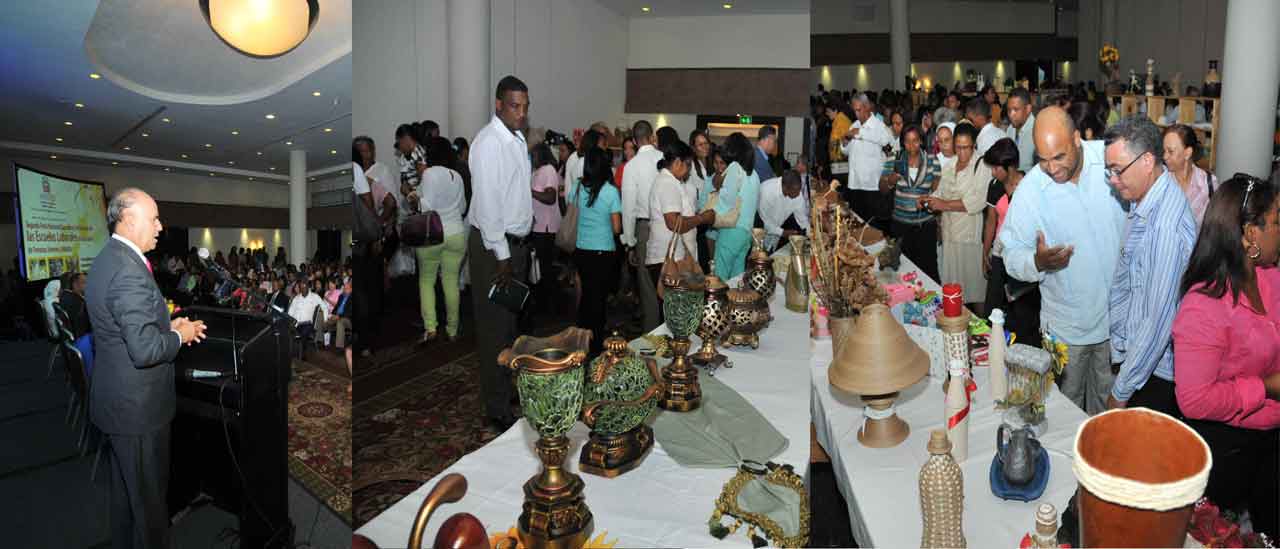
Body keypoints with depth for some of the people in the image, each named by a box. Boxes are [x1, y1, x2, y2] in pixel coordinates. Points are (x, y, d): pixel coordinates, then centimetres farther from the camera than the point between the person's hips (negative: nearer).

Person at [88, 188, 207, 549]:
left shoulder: (107, 259, 8)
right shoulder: (129, 270, -25)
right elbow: (145, 349, -29)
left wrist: (168, 325, 8)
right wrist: (180, 336, -11)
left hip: (117, 398, 10)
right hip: (138, 406, -10)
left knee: (125, 491, 24)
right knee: (149, 498, 6)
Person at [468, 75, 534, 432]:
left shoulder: (518, 138, 11)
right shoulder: (489, 142, -17)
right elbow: (487, 203, -21)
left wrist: (521, 244, 15)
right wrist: (502, 256, -21)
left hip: (516, 242, 9)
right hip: (493, 246, -9)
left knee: (510, 321, 19)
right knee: (495, 328, -3)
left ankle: (508, 387, 35)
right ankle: (498, 412, 6)